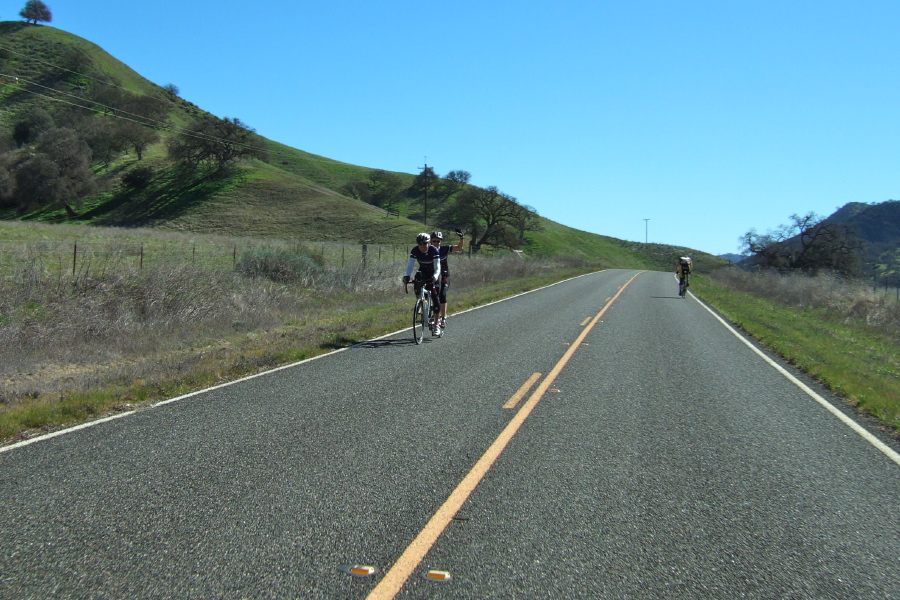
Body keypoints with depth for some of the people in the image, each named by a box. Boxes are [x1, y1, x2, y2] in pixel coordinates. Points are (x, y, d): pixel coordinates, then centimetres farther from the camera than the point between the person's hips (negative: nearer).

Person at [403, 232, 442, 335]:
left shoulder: (434, 251, -28)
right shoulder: (414, 251, -20)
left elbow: (437, 268, -33)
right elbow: (410, 265, -25)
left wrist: (435, 277, -54)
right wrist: (407, 276, -44)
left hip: (433, 273, -3)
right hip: (423, 271, 3)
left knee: (434, 297, -13)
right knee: (417, 286, -27)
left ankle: (436, 324, -9)